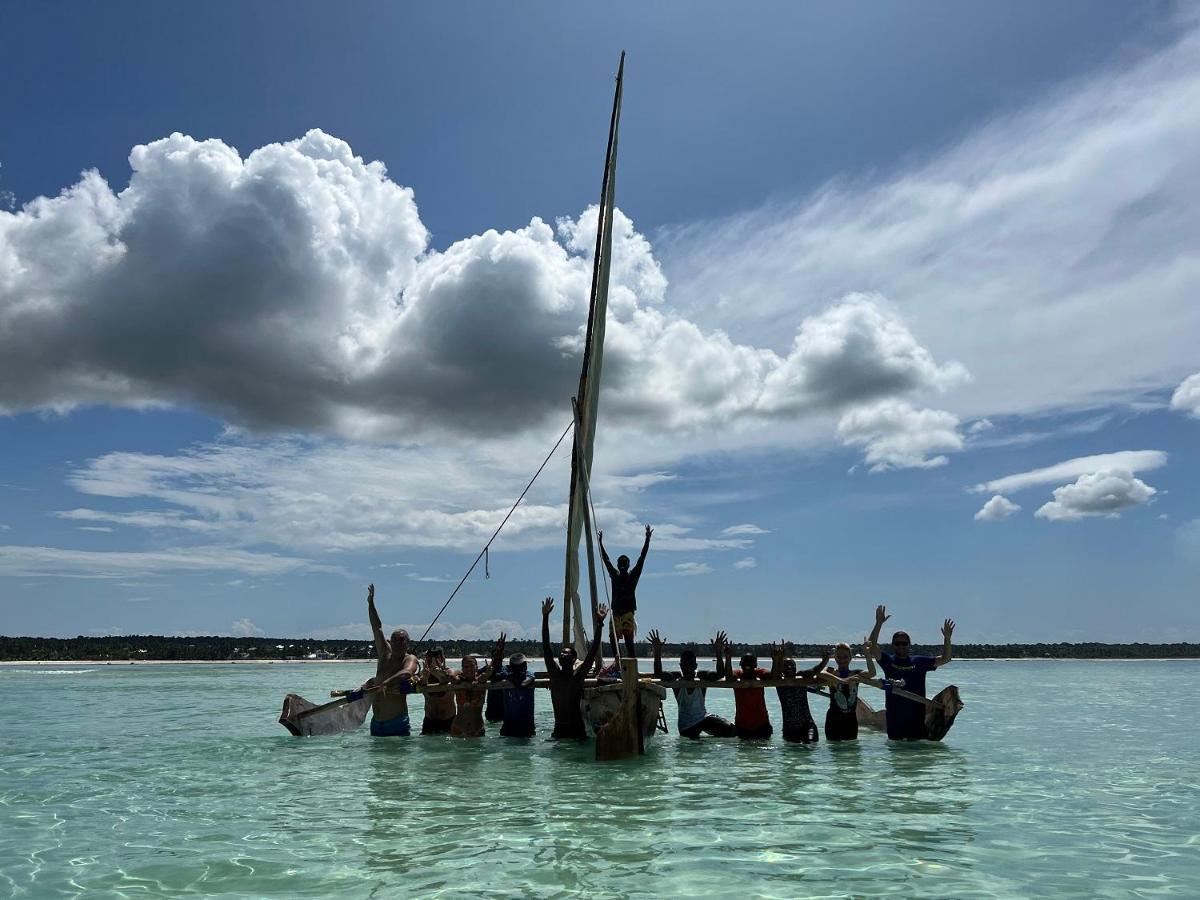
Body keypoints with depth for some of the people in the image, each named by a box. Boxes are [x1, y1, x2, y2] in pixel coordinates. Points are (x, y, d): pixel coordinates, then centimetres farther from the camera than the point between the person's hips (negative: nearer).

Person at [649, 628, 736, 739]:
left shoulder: (702, 677, -12)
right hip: (686, 725, 0)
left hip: (704, 717, 1)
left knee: (730, 729, -15)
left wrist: (719, 655, -43)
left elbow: (720, 674, -28)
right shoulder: (676, 679, -14)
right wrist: (657, 654, -43)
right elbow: (658, 674, -30)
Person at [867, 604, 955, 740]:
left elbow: (945, 659, 5)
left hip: (917, 713, 1)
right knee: (895, 742, 6)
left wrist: (947, 639, -10)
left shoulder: (919, 662, 6)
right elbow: (872, 646, -14)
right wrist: (878, 624, -23)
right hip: (894, 713, -1)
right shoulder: (888, 661, 1)